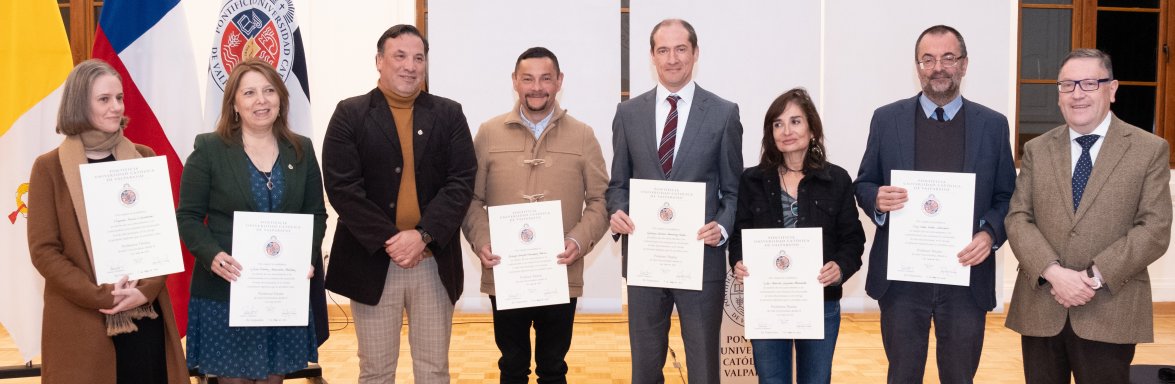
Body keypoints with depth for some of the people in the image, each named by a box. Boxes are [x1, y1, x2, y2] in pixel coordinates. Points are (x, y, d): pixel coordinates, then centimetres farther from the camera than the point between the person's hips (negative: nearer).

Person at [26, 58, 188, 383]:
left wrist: (146, 290, -10)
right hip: (80, 321, -2)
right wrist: (101, 297, -14)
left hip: (145, 313, 2)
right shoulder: (49, 167, 0)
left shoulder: (144, 158, 7)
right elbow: (43, 249, -4)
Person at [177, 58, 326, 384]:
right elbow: (188, 217, -3)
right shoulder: (209, 149, -2)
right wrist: (212, 256, -21)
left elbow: (316, 213, 9)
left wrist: (308, 256, -9)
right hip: (226, 289, -3)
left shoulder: (301, 150, 8)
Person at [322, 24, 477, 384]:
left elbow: (461, 182, -3)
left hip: (435, 261, 2)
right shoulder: (350, 114, 0)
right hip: (372, 261, -1)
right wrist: (388, 241, -16)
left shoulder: (449, 115, 5)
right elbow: (342, 187, -9)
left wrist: (423, 235, -15)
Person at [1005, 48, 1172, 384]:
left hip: (1110, 312, -2)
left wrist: (1095, 276, -15)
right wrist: (1053, 272, -15)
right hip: (1040, 307, 2)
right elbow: (1018, 218, 1)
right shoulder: (1037, 150, 9)